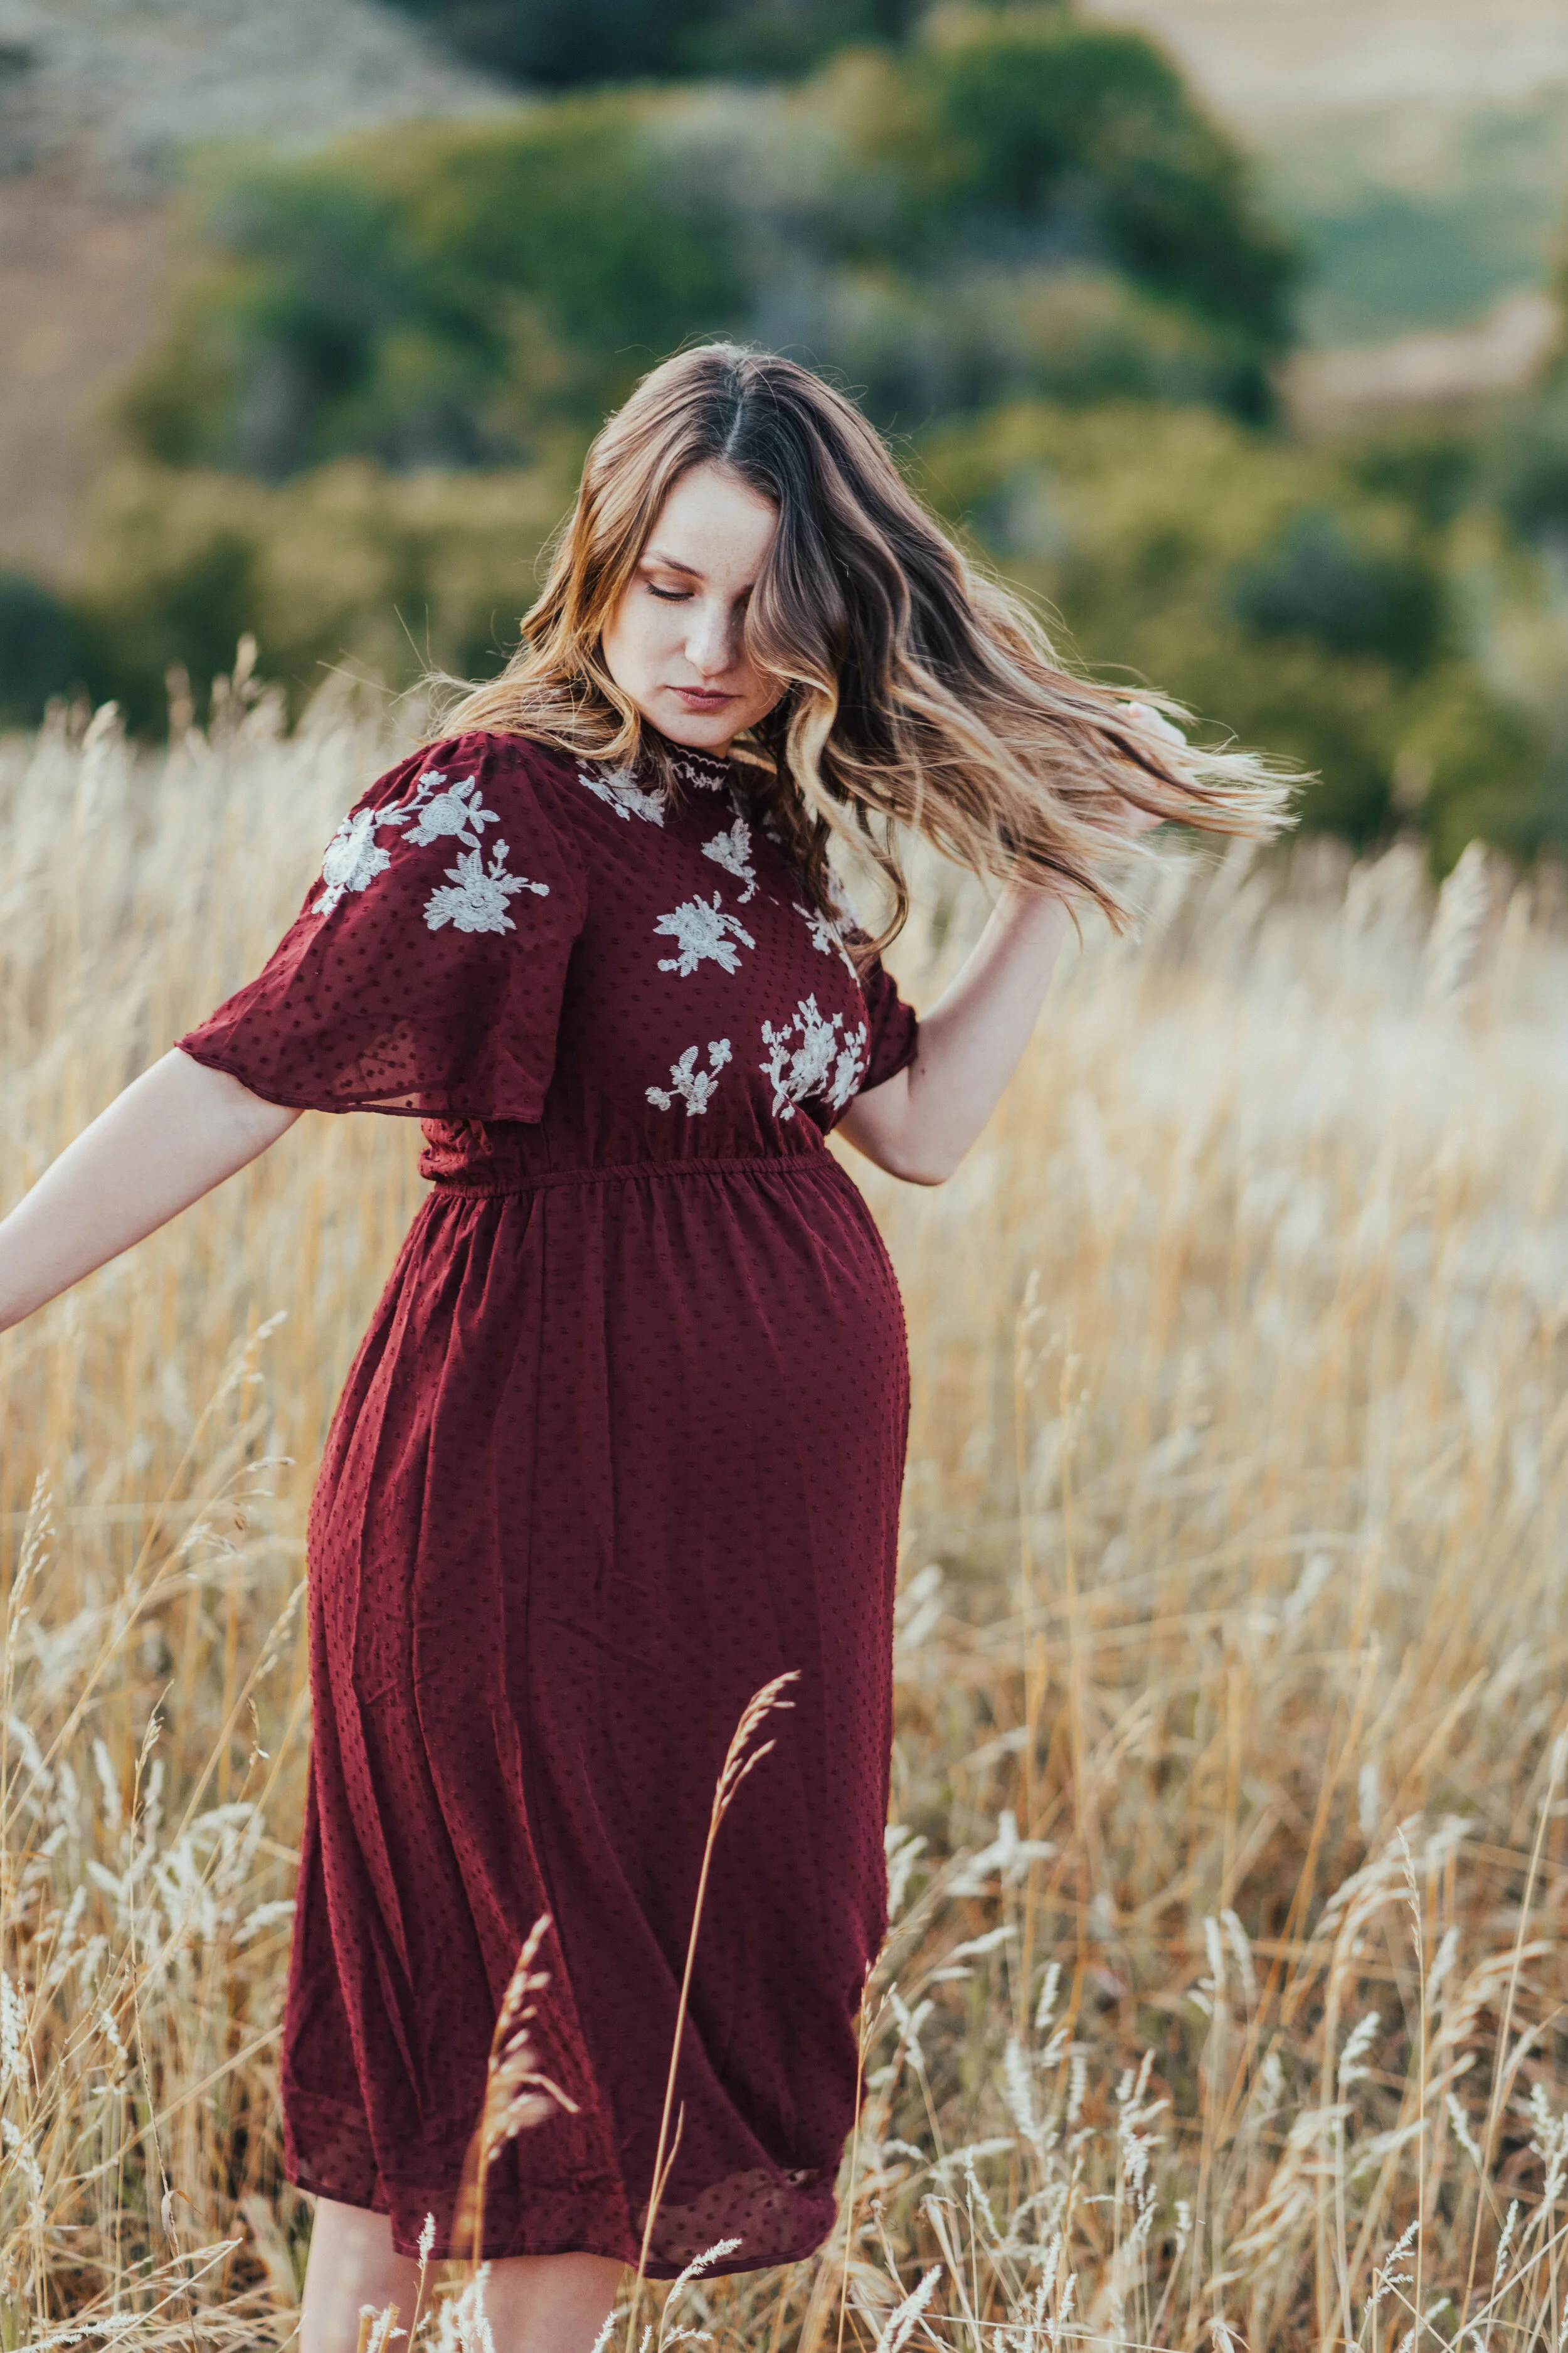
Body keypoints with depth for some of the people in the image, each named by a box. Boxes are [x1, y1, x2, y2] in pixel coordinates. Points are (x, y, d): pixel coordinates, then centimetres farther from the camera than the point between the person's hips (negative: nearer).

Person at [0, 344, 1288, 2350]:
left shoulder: (766, 823, 10)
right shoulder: (494, 812, -15)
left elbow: (919, 1119, 11)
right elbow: (242, 1076, -26)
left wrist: (1062, 871, 8)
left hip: (759, 1507, 8)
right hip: (542, 1480, -8)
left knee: (722, 1977, 15)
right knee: (571, 1979, 1)